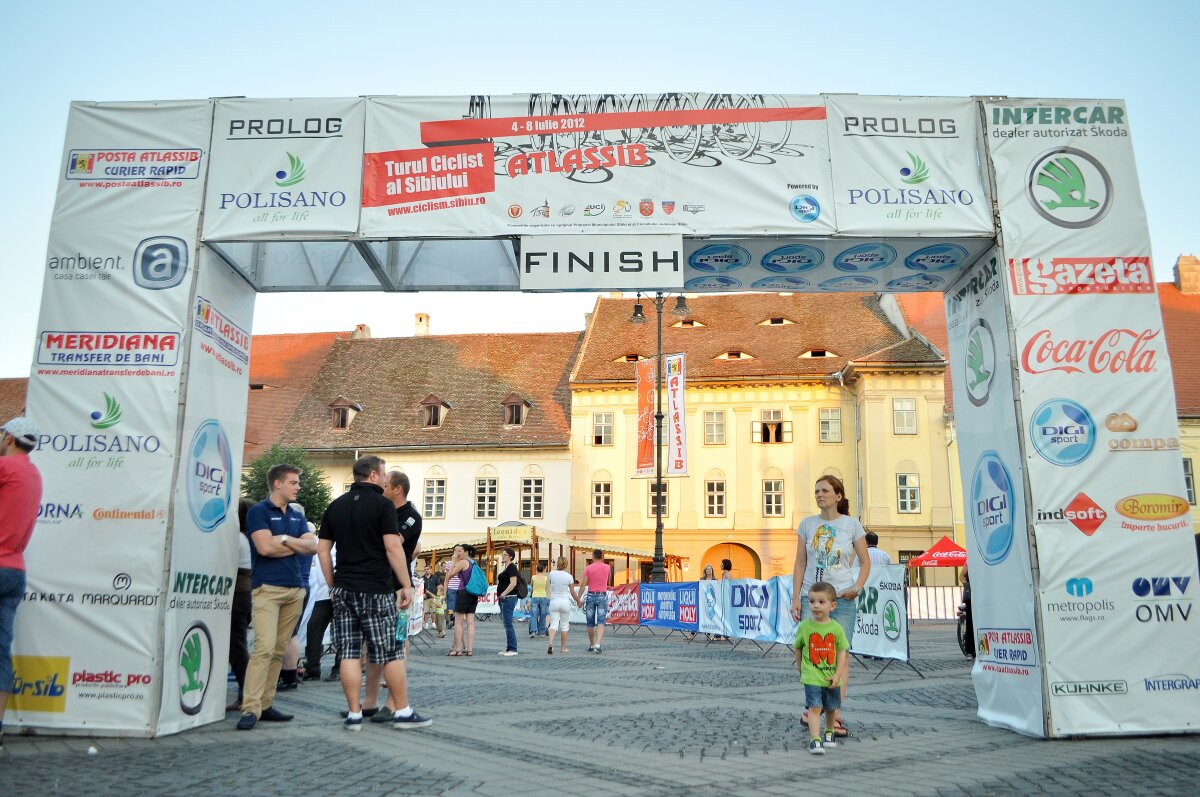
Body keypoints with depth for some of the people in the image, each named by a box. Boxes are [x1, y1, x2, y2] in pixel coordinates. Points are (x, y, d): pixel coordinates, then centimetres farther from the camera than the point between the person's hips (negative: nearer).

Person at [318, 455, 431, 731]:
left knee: (349, 653, 5)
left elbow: (323, 550, 12)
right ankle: (403, 712, 8)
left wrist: (333, 584, 19)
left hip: (344, 588, 6)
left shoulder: (335, 506, 12)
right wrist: (406, 585, -9)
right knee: (391, 653, 2)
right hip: (376, 589, -5)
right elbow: (393, 547, -13)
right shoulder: (383, 504, -7)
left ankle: (354, 714, 7)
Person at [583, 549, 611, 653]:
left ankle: (592, 645, 21)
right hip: (602, 596, 0)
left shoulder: (588, 568, -3)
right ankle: (598, 644, -22)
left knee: (590, 623, 12)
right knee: (601, 622, -5)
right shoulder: (607, 567, 3)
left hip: (591, 596, 0)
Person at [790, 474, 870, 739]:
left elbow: (865, 562, 7)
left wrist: (857, 587, -9)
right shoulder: (807, 524, 5)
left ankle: (836, 716, 5)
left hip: (842, 598, -1)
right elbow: (800, 564, 7)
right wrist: (795, 598, 0)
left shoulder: (851, 524, 1)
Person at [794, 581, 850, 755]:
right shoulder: (804, 626, -9)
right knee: (814, 707, -12)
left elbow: (842, 652, -4)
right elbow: (798, 648, 5)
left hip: (831, 677, 2)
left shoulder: (836, 628, -8)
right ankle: (815, 740, -10)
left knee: (831, 708, 19)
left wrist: (837, 675, -9)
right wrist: (800, 666, 10)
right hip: (811, 677, -2)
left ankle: (829, 733, 42)